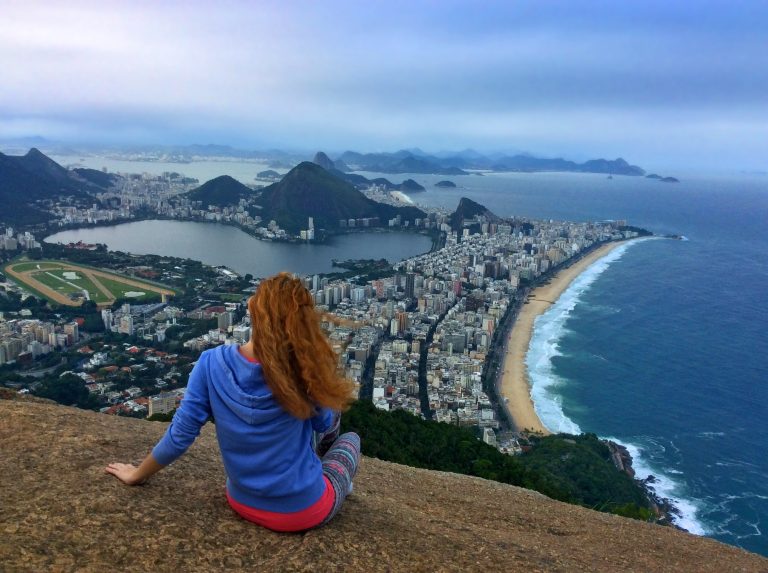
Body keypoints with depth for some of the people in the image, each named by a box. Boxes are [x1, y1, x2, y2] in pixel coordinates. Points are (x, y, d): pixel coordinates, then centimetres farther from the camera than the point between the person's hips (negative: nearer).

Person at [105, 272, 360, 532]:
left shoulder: (212, 363, -18)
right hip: (305, 511, -4)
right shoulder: (304, 367, -24)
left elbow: (179, 435, -8)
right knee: (351, 439, 26)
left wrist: (137, 475, 9)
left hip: (245, 504, 4)